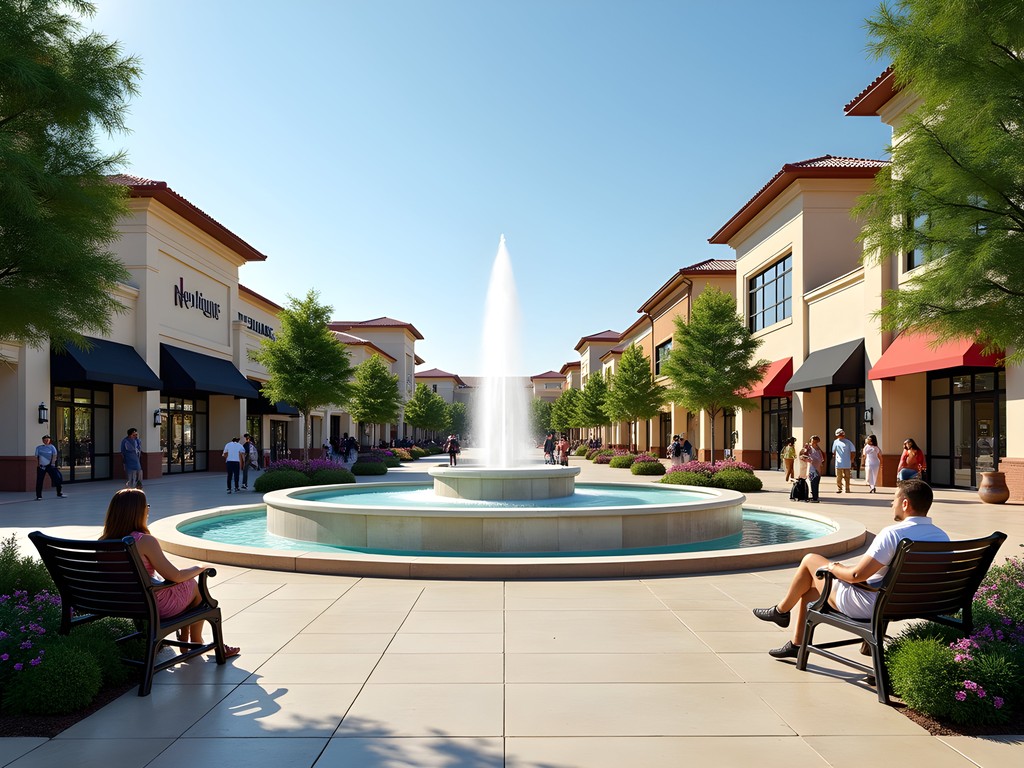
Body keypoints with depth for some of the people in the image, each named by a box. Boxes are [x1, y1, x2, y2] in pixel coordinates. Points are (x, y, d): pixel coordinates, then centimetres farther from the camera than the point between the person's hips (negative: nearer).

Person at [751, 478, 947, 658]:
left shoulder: (893, 533, -26)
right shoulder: (942, 536, -2)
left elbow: (857, 574, -28)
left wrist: (833, 567, -6)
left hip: (868, 606, -8)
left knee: (810, 560, 9)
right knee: (809, 587, 21)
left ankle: (781, 610, 27)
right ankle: (797, 644, 30)